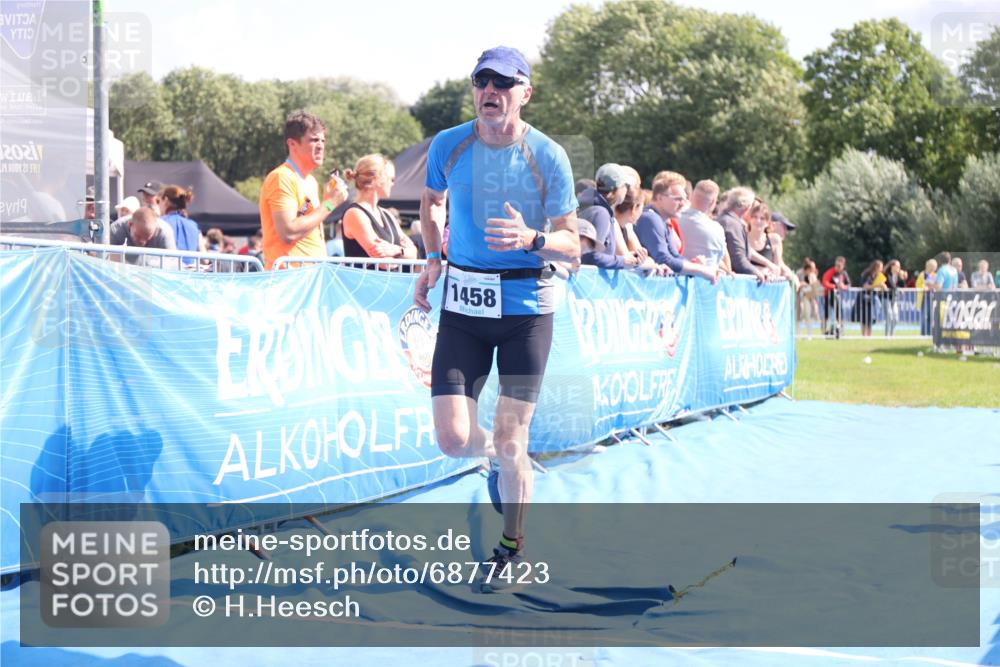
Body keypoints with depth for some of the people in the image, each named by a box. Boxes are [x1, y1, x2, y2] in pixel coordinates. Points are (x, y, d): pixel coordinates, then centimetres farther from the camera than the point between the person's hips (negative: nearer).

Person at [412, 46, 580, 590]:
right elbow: (431, 199, 21)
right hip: (462, 304, 2)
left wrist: (531, 239, -26)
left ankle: (512, 548, 20)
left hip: (526, 305, -2)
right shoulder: (448, 146, 0)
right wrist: (432, 259, 6)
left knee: (509, 440, -3)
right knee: (453, 439, -6)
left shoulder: (548, 157, -8)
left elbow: (572, 247, -5)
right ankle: (502, 461, 31)